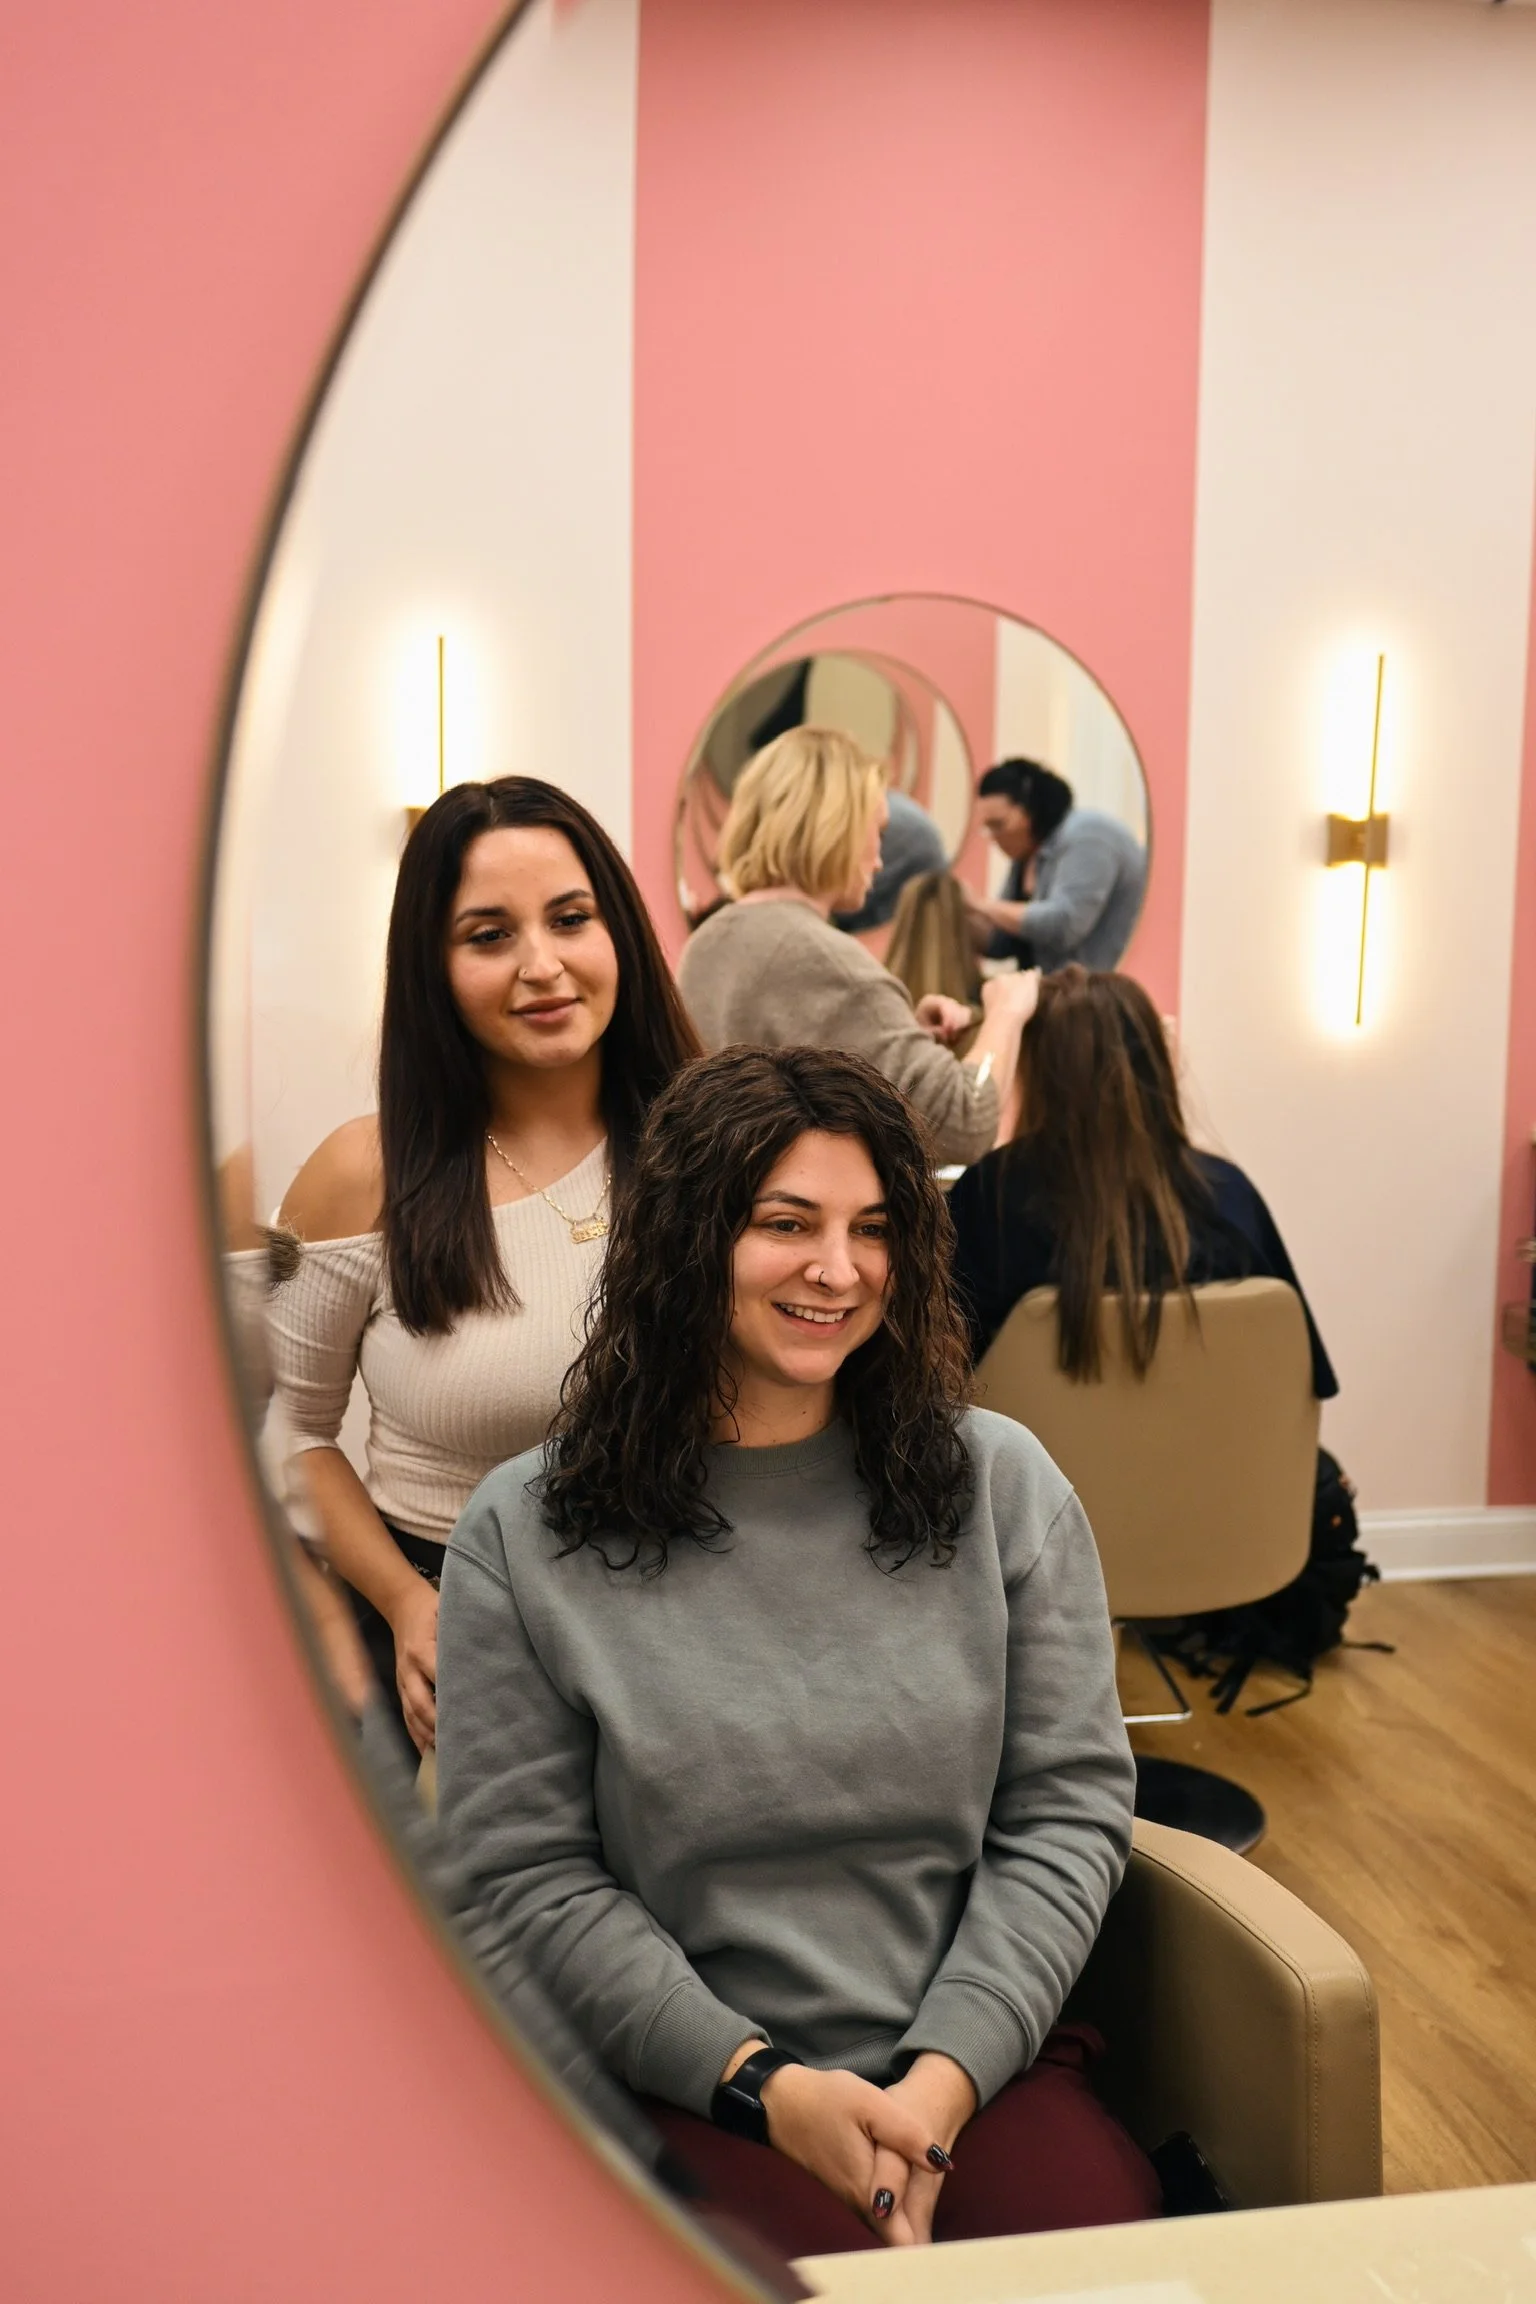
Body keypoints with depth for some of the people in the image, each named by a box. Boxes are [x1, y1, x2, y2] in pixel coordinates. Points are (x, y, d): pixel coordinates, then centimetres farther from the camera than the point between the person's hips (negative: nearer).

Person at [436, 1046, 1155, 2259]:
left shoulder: (1003, 1484, 4)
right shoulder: (525, 1535, -2)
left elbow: (1070, 1806, 3)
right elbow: (525, 1875, -2)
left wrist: (945, 2075, -9)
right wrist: (764, 2083, -11)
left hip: (982, 2060, 3)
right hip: (690, 2089, -2)